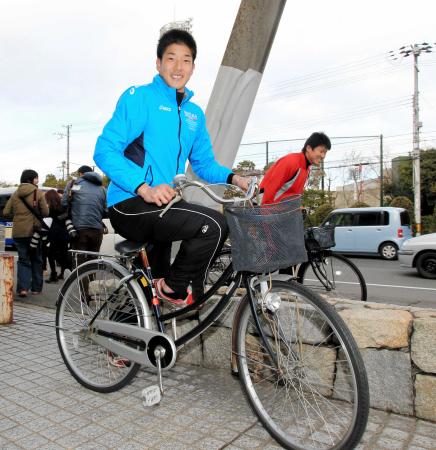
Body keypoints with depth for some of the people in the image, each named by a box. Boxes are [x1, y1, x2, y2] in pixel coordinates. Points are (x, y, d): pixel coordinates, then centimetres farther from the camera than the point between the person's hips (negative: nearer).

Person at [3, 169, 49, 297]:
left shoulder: (15, 194, 6)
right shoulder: (38, 193, -5)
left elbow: (6, 212, 4)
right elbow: (45, 213, -8)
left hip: (19, 232, 2)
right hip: (34, 231, -2)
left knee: (23, 260, 8)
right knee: (36, 260, 12)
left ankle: (23, 287, -8)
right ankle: (36, 288, 16)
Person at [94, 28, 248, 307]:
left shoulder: (195, 114, 17)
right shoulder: (139, 97, -4)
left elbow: (204, 163, 20)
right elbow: (105, 151, -12)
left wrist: (232, 177, 0)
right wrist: (145, 188, -26)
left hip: (164, 205, 8)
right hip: (130, 206, -7)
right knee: (213, 224, -23)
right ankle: (174, 288, -2)